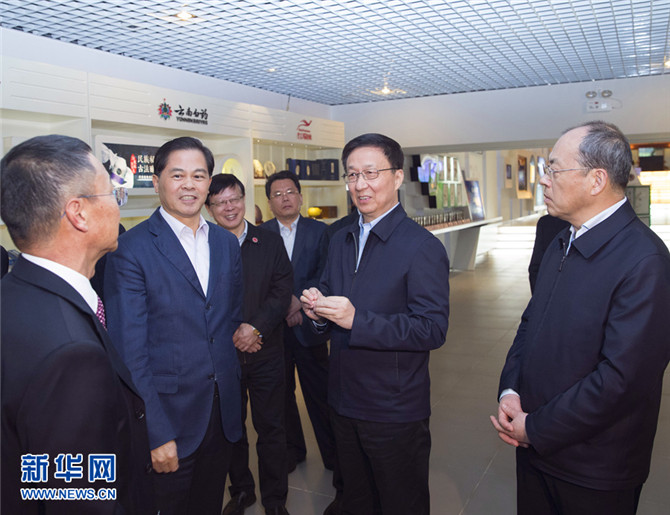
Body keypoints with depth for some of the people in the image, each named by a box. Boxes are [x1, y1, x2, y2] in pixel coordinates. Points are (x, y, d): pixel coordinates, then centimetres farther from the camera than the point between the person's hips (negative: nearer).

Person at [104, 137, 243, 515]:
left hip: (224, 409, 5)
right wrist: (157, 434, -16)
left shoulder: (227, 243, 5)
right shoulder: (130, 250, -13)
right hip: (170, 413, -5)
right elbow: (130, 351, -15)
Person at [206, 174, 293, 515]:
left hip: (266, 352, 0)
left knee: (271, 428, 9)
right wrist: (233, 335, -13)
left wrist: (255, 327, -16)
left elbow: (282, 292, -4)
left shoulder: (270, 243, 3)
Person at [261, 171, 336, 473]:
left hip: (308, 325, -1)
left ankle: (333, 454, 21)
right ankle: (292, 450, 32)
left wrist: (300, 300, -13)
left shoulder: (318, 231, 3)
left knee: (320, 393, 5)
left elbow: (324, 275, -3)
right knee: (281, 393, 13)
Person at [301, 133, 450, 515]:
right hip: (344, 403, 6)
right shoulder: (341, 240, 7)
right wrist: (319, 309, -9)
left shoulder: (423, 247, -16)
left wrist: (357, 320, -29)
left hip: (395, 412, -6)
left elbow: (433, 329, -22)